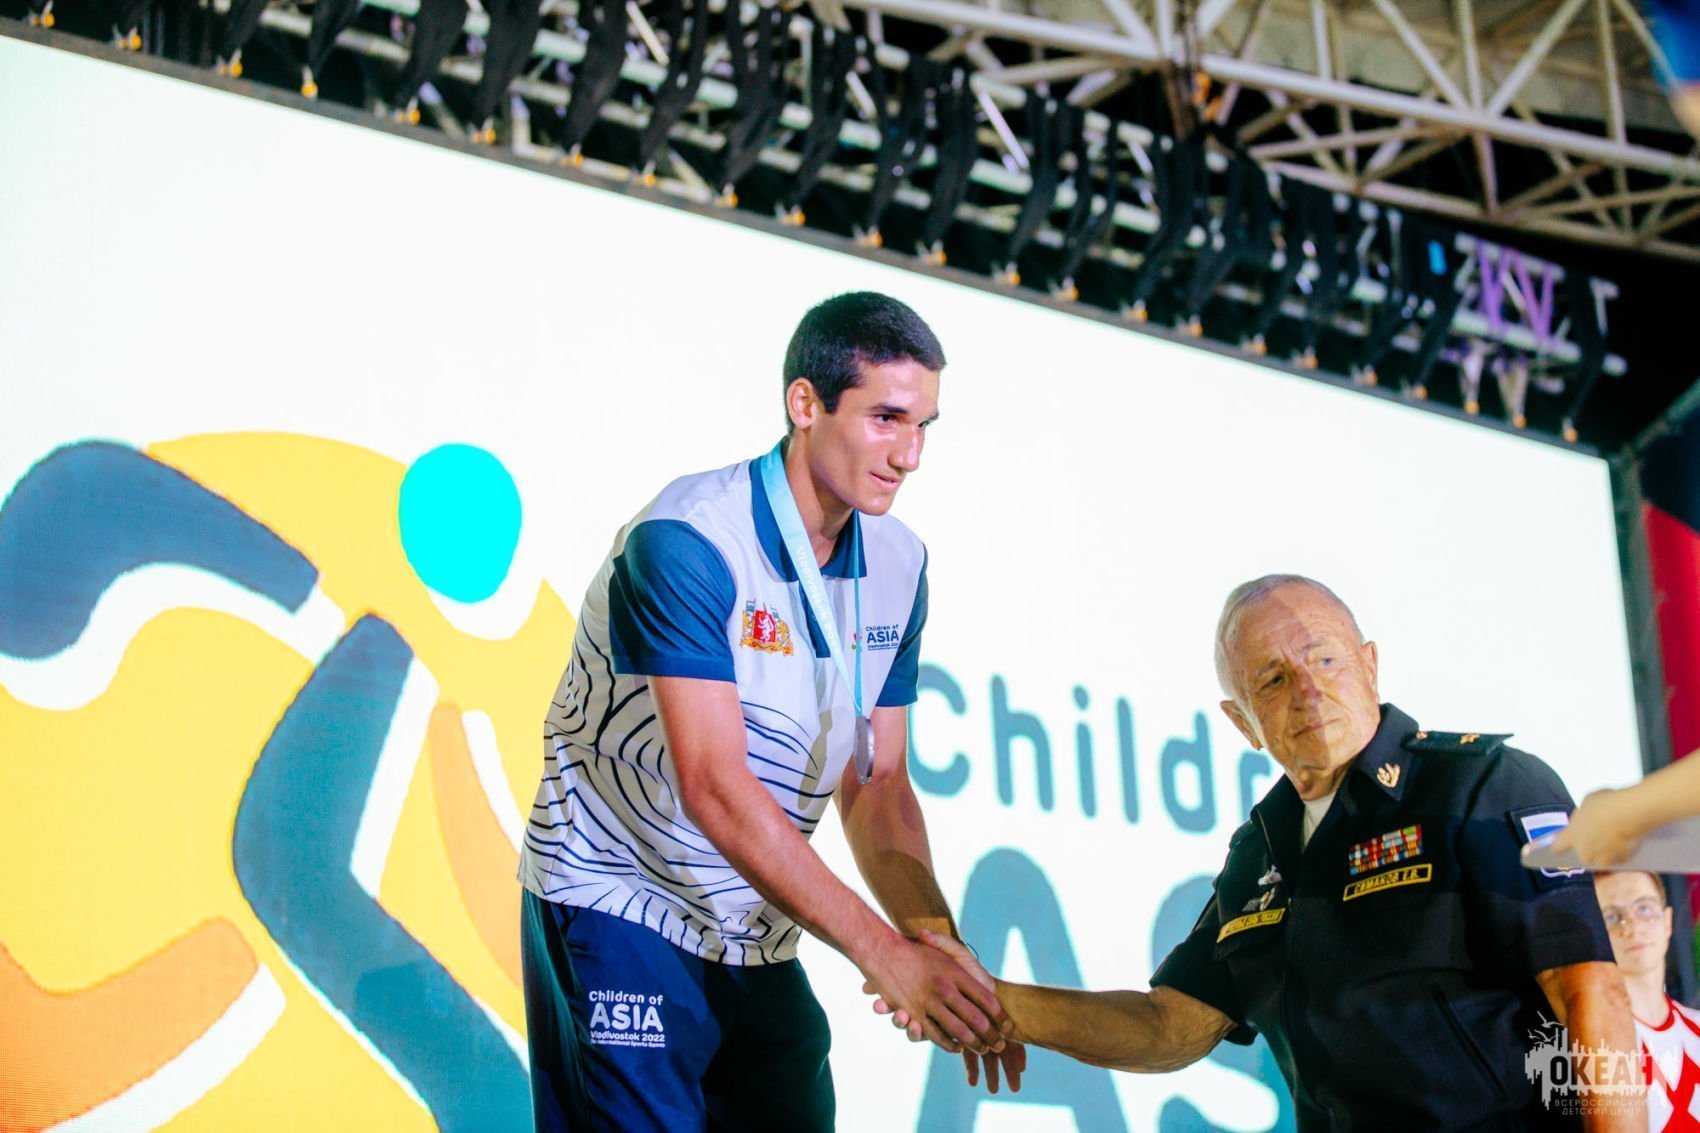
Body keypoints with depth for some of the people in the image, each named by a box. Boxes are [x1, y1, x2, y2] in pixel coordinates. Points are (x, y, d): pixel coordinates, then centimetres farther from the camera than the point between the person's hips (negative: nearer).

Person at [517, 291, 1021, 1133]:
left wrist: (938, 942, -15)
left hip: (755, 933, 7)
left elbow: (875, 787, 3)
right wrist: (884, 954, -31)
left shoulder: (898, 566, 1)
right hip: (617, 902, -7)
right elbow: (713, 787, -28)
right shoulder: (685, 542, -22)